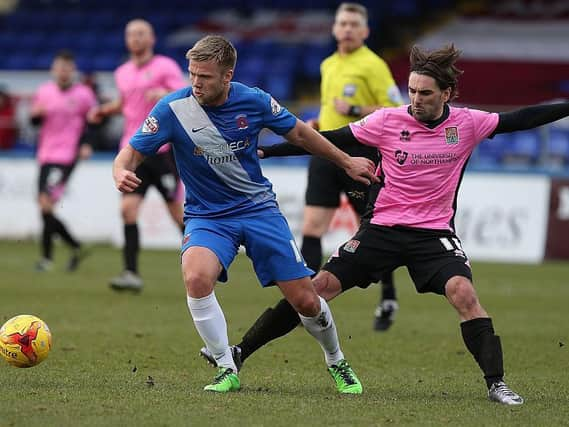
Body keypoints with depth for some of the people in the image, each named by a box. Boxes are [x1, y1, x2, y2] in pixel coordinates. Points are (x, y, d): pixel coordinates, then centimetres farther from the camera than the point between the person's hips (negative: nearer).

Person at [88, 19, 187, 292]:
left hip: (162, 149, -5)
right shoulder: (122, 73, 14)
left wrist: (165, 95, -28)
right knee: (128, 208, -10)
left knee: (177, 210, 1)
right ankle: (131, 273, -11)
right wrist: (105, 110, 15)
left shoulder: (165, 67, -3)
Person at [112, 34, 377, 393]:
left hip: (259, 208, 1)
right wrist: (122, 173, -35)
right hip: (206, 216, -1)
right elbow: (132, 152, -10)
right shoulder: (173, 108, -15)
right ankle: (228, 370, -15)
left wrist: (347, 162, 16)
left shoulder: (253, 101, -10)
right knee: (196, 278, -33)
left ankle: (337, 363, 29)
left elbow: (299, 133, 7)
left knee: (305, 300, -2)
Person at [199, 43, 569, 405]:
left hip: (435, 233, 0)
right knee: (320, 286, -7)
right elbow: (330, 140, -4)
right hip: (383, 227, 0)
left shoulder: (467, 124, -4)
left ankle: (496, 383, -19)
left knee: (463, 293, -26)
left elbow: (523, 119, 4)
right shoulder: (388, 121, -7)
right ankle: (240, 353, 1)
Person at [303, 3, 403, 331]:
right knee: (311, 227, -6)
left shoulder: (372, 65, -7)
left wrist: (354, 111, -19)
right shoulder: (328, 66, 16)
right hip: (326, 153, 6)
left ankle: (388, 300, 23)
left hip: (360, 154, -6)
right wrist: (317, 123, 12)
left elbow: (396, 112, -13)